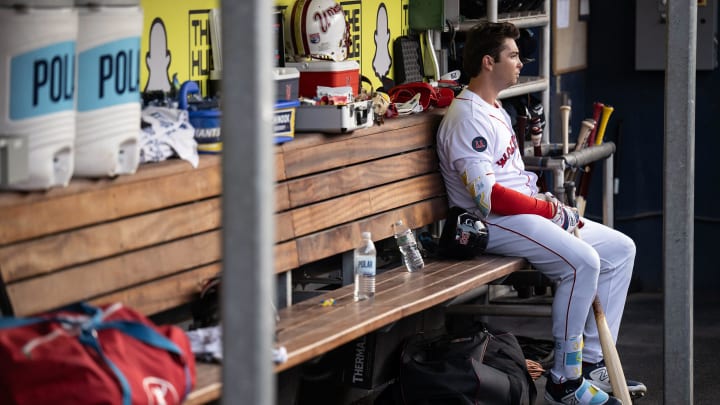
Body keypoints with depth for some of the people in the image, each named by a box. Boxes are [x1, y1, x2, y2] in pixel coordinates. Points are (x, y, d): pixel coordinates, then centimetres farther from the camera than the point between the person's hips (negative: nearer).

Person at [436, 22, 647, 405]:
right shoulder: (467, 119, -15)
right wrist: (549, 209, -15)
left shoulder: (495, 111, 19)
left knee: (621, 248, 7)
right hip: (492, 224, -11)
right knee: (582, 261, -31)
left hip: (528, 211, 11)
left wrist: (551, 203, 4)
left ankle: (592, 362, 8)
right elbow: (488, 196, -23)